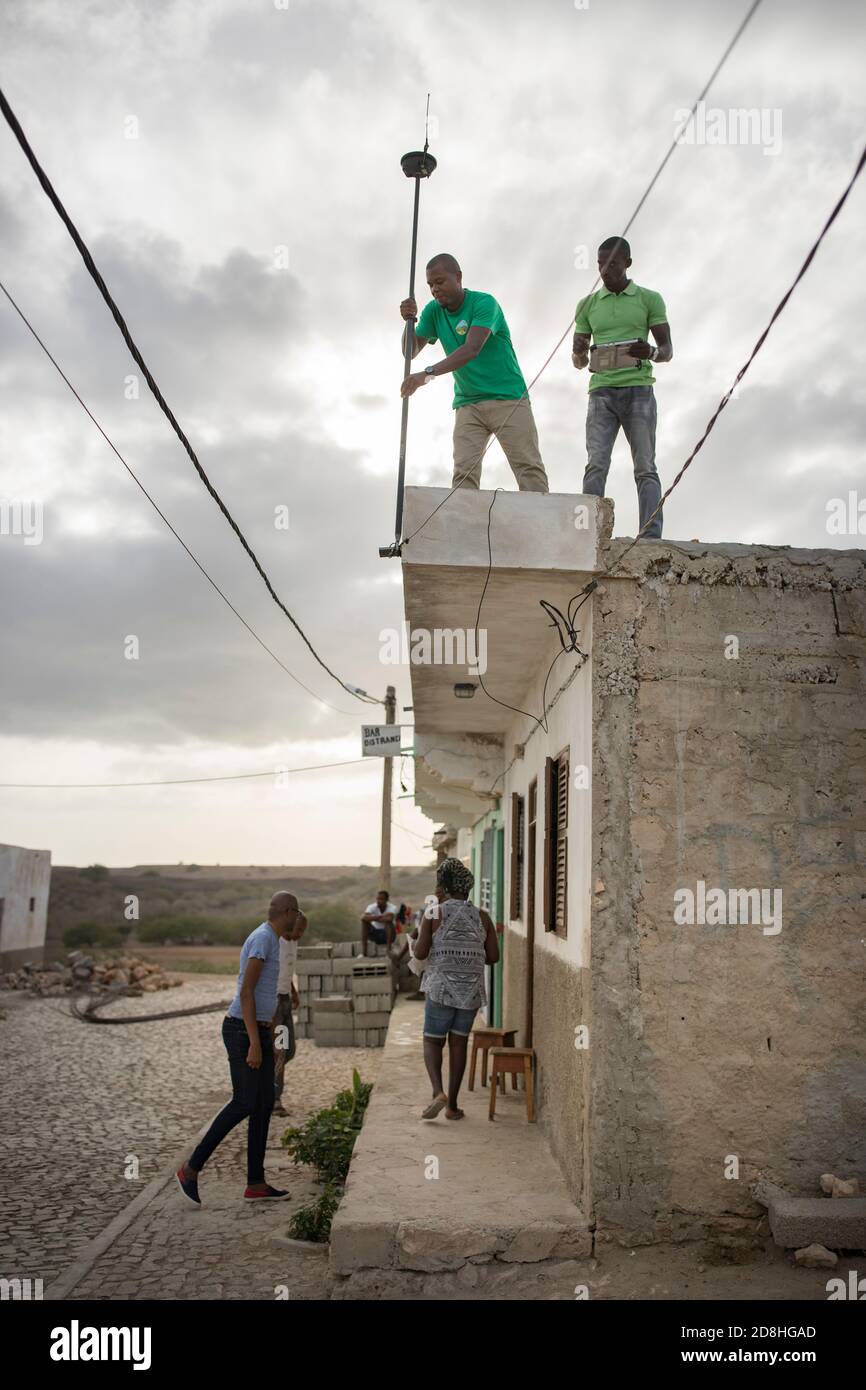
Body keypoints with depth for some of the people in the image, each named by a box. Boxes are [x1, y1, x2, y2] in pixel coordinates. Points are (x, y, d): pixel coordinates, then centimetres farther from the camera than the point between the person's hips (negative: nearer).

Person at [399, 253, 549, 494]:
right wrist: (409, 320, -15)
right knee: (463, 472, -10)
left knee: (529, 468, -11)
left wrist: (428, 373, -36)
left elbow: (472, 349, -26)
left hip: (508, 398, -4)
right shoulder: (433, 311, 7)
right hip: (468, 402, 4)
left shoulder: (484, 303, -12)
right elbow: (410, 352, 4)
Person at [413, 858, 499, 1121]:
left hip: (441, 988, -3)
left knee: (432, 1041, 11)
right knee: (459, 1043, 13)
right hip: (472, 991, 3)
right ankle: (452, 1106, 15)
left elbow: (420, 953, -10)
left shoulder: (434, 914, -7)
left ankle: (438, 1092, -11)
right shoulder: (482, 917, 3)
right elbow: (493, 957, 3)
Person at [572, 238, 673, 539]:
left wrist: (651, 353, -18)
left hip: (639, 390, -1)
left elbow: (668, 351, 7)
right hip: (601, 392, 1)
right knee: (596, 465, -14)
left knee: (645, 468, -11)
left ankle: (651, 537, -18)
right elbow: (578, 362, 16)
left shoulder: (649, 299, 10)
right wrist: (579, 352, -9)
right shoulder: (587, 305, 16)